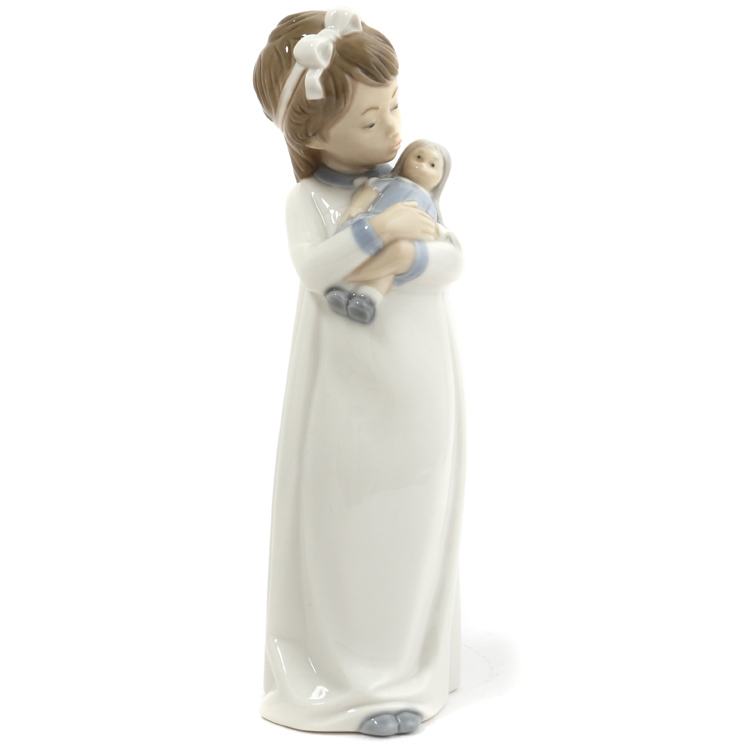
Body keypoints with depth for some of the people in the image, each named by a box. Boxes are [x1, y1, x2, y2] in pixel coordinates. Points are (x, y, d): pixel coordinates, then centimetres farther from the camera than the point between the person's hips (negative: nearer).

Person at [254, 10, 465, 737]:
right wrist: (376, 230, -27)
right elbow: (312, 268, -21)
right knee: (345, 524, 3)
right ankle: (342, 671, 16)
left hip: (417, 389, 4)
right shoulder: (310, 197, -6)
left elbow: (451, 259, -2)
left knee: (412, 521, 9)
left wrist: (412, 258, -20)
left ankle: (403, 666, 23)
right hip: (347, 390, -4)